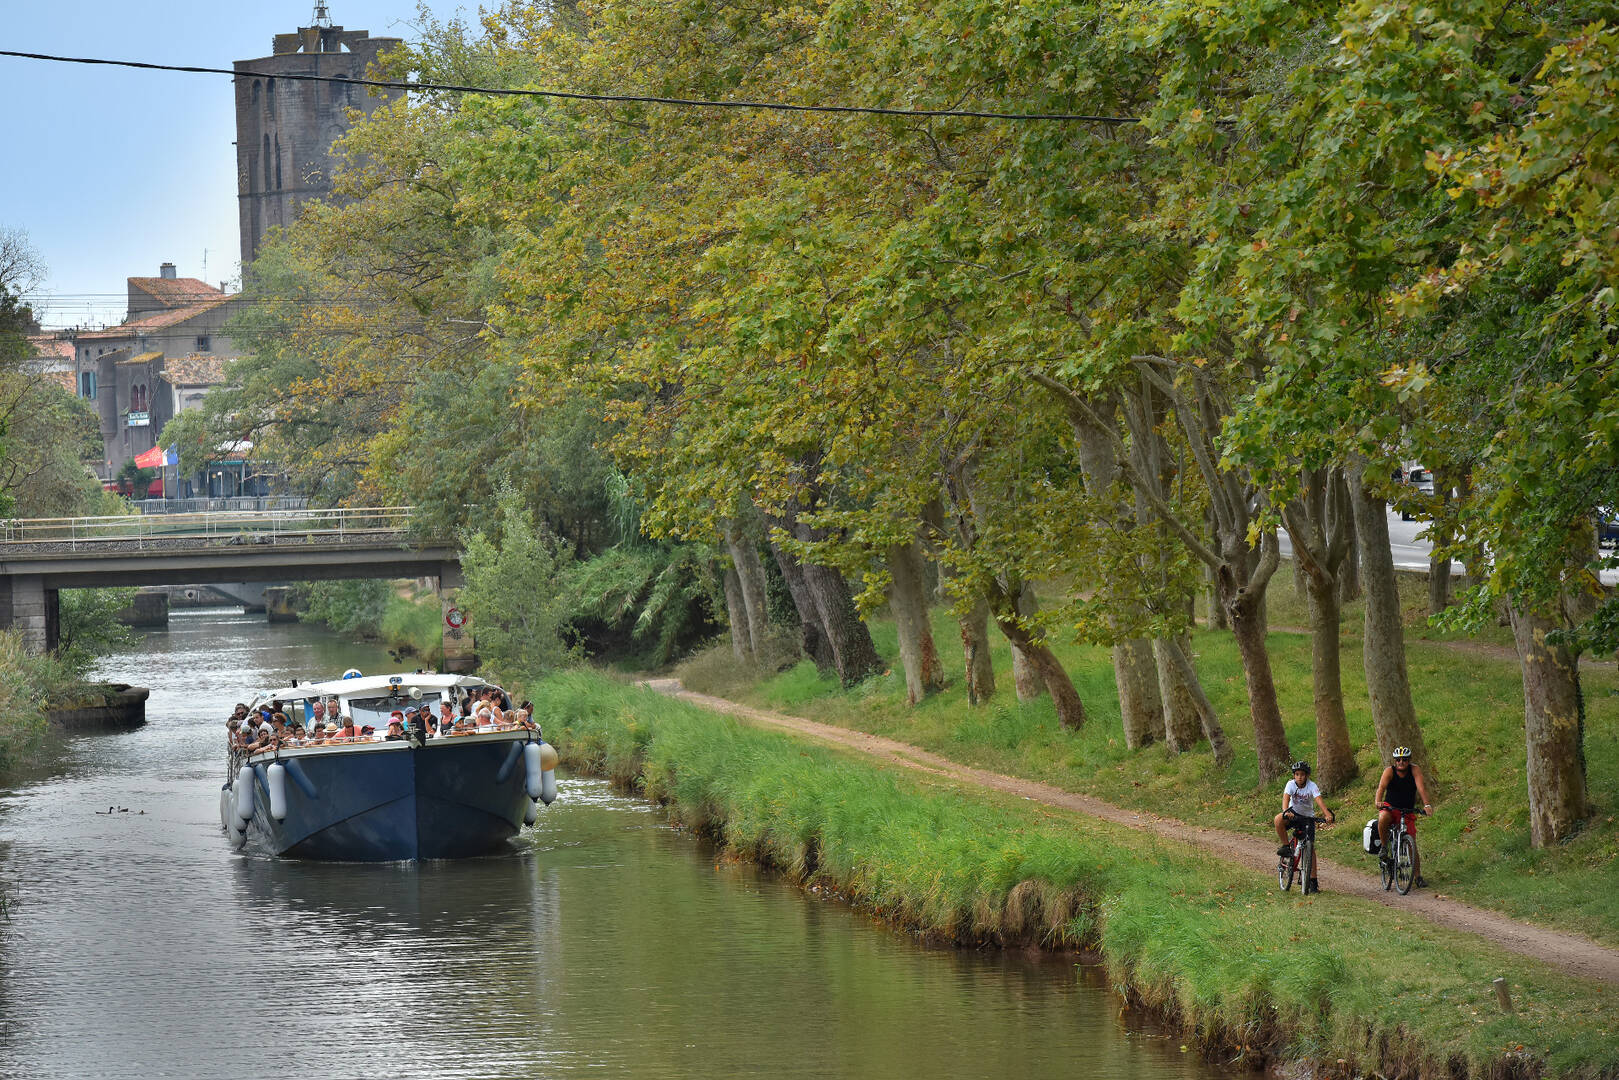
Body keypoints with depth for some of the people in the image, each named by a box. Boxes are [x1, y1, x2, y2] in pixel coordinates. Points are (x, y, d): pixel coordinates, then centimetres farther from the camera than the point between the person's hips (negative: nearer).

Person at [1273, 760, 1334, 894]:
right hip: (1294, 813, 0)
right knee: (1278, 820, -34)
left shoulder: (1312, 786, -17)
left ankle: (1313, 881, -2)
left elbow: (1319, 800, -31)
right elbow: (1286, 798, -30)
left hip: (1308, 817, 0)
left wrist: (1328, 814, -48)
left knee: (1311, 848, -6)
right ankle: (1286, 846, -15)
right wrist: (1286, 811, -51)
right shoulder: (1291, 784, -15)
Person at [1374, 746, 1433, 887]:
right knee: (1383, 818, -37)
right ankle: (1384, 847, -14)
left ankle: (1417, 876, 7)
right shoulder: (1389, 771, -12)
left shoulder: (1414, 770, -10)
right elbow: (1381, 787, -28)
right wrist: (1378, 801, -48)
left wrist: (1426, 804, -40)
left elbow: (1421, 787, -23)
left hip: (1408, 811, 1)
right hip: (1390, 807, -1)